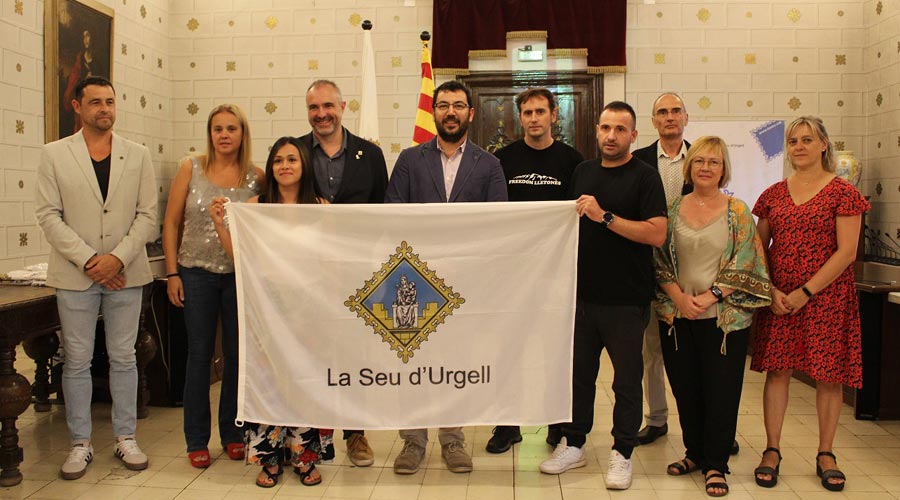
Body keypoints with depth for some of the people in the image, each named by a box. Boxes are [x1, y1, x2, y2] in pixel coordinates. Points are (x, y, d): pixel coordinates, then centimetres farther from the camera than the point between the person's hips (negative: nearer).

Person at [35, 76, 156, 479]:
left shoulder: (138, 155, 5)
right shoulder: (54, 155, 2)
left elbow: (147, 215, 1)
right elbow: (48, 216, -3)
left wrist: (118, 258, -11)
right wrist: (89, 260, -12)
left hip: (125, 274, 1)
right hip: (75, 275, -1)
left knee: (123, 358, 8)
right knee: (77, 362, 6)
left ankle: (125, 438, 20)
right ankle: (80, 443, 18)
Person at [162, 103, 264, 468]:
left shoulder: (256, 177, -1)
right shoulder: (191, 169, -1)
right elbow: (171, 223, 1)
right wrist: (172, 273, -3)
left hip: (240, 274, 1)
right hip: (197, 273, -1)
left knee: (237, 355, 8)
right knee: (199, 355, 5)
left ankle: (232, 433, 25)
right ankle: (197, 440, 18)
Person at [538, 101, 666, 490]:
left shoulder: (644, 177, -6)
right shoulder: (582, 172, 11)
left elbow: (657, 233, -17)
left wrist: (604, 216, -22)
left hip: (626, 300, -5)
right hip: (583, 293, 5)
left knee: (626, 379, 6)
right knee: (578, 372, 13)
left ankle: (622, 452, 19)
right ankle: (573, 444, 27)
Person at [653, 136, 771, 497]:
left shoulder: (738, 212, 0)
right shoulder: (673, 209, 5)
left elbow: (744, 265, -6)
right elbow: (660, 260, 3)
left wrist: (710, 297, -15)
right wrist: (679, 297, -10)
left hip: (724, 316, -2)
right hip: (677, 315, 3)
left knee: (721, 389, 3)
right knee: (685, 388, 10)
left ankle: (716, 464, 16)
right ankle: (695, 453, 28)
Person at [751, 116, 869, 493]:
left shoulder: (842, 192, -3)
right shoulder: (774, 194, 9)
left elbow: (846, 252, -9)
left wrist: (806, 292, -13)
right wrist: (771, 290, -4)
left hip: (826, 296, -3)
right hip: (779, 298, 3)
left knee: (828, 376, 5)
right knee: (777, 370, 4)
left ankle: (825, 455, 20)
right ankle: (772, 451, 14)